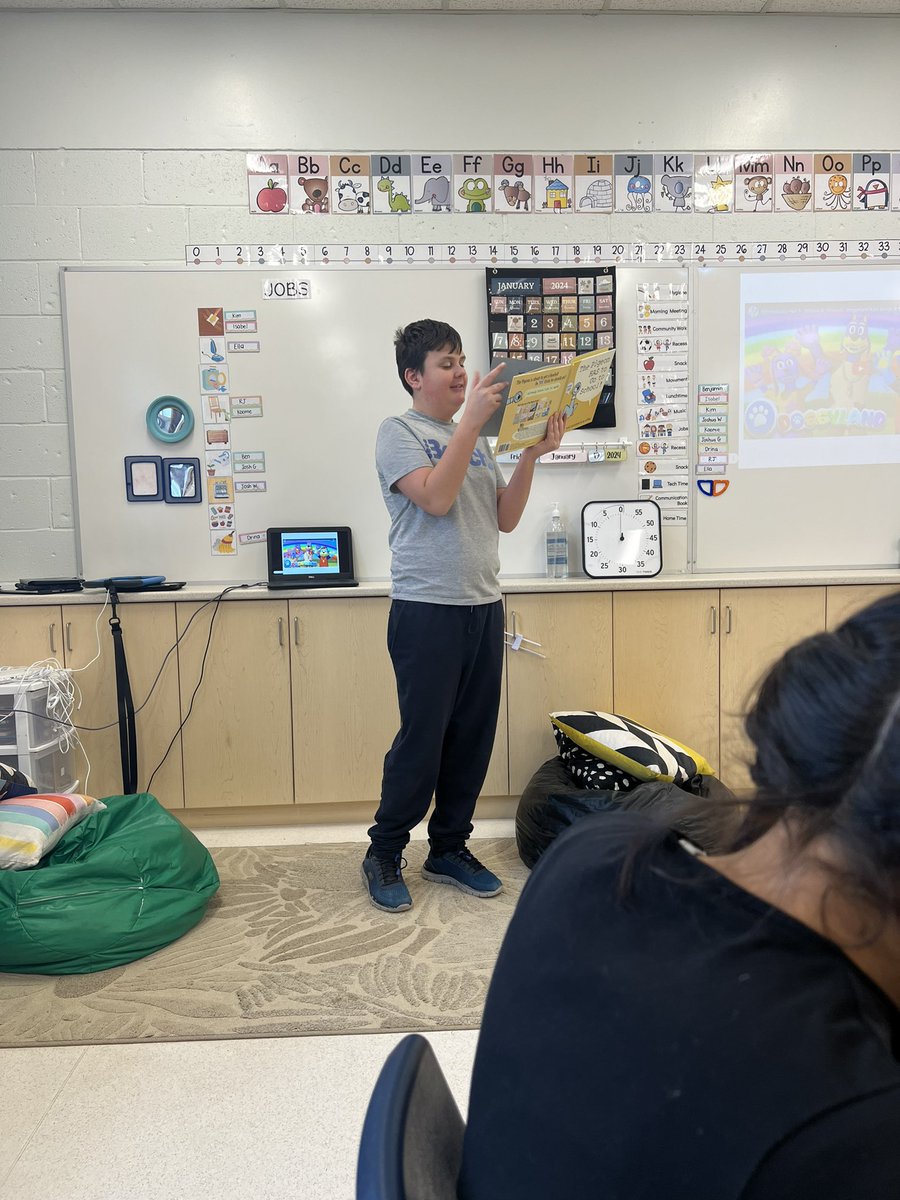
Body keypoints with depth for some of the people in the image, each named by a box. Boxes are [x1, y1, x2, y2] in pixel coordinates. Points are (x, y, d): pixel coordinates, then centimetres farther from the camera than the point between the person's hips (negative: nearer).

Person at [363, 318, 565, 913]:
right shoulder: (400, 432, -2)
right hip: (427, 609, -6)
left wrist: (531, 455, 0)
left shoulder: (476, 438, 17)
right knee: (422, 738, -2)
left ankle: (450, 849, 25)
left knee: (474, 737, 10)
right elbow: (436, 498, -19)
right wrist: (472, 421, -19)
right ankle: (384, 853, 16)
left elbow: (505, 520, 11)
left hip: (484, 605, 7)